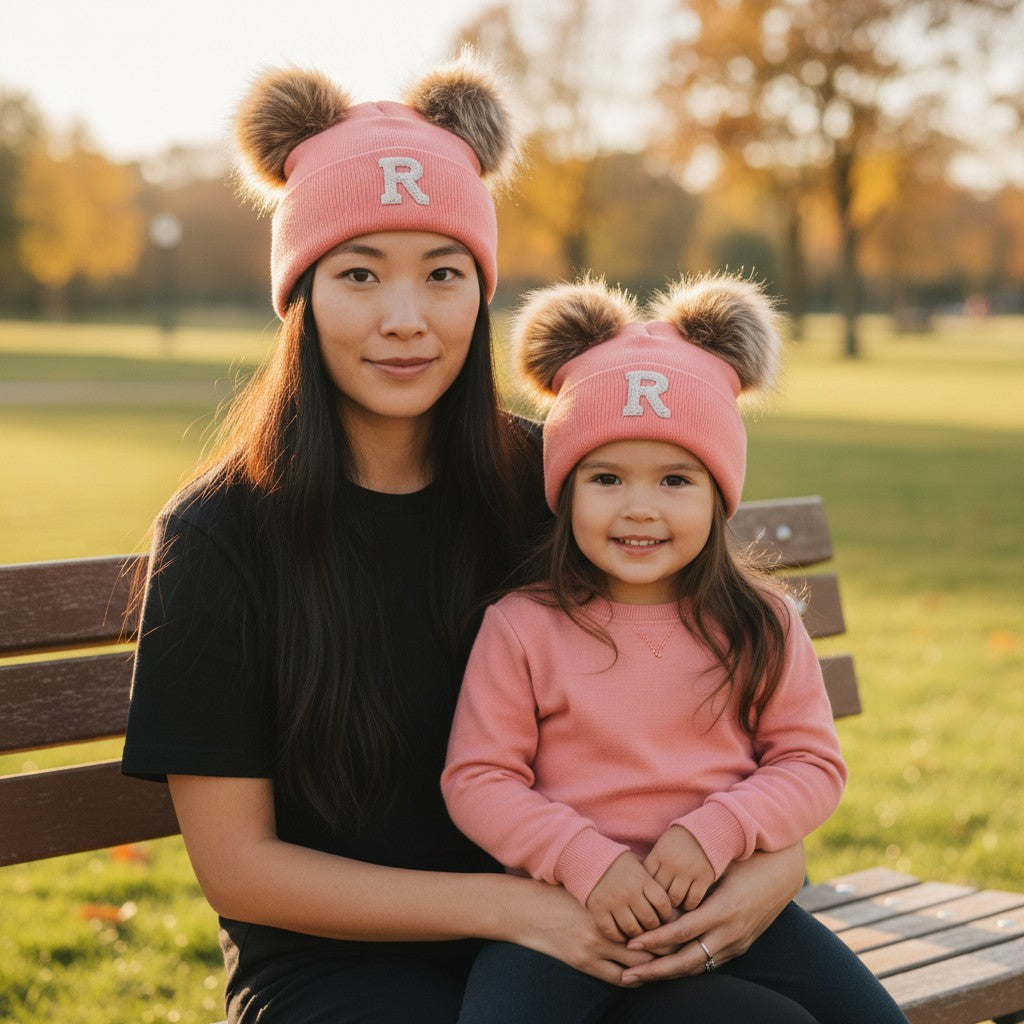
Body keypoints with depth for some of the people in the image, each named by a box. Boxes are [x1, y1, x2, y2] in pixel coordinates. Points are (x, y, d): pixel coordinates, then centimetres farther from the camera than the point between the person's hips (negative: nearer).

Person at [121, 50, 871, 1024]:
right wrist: (510, 906, -17)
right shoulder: (218, 535, -10)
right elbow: (236, 863, -9)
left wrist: (777, 857, -12)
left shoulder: (547, 484, -1)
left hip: (555, 931, 4)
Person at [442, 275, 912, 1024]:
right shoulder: (522, 627, -4)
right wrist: (587, 860, -17)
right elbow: (478, 778, -4)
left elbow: (814, 764, 3)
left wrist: (715, 832, -14)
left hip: (731, 901, 3)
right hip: (571, 906, -2)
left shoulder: (761, 626, 3)